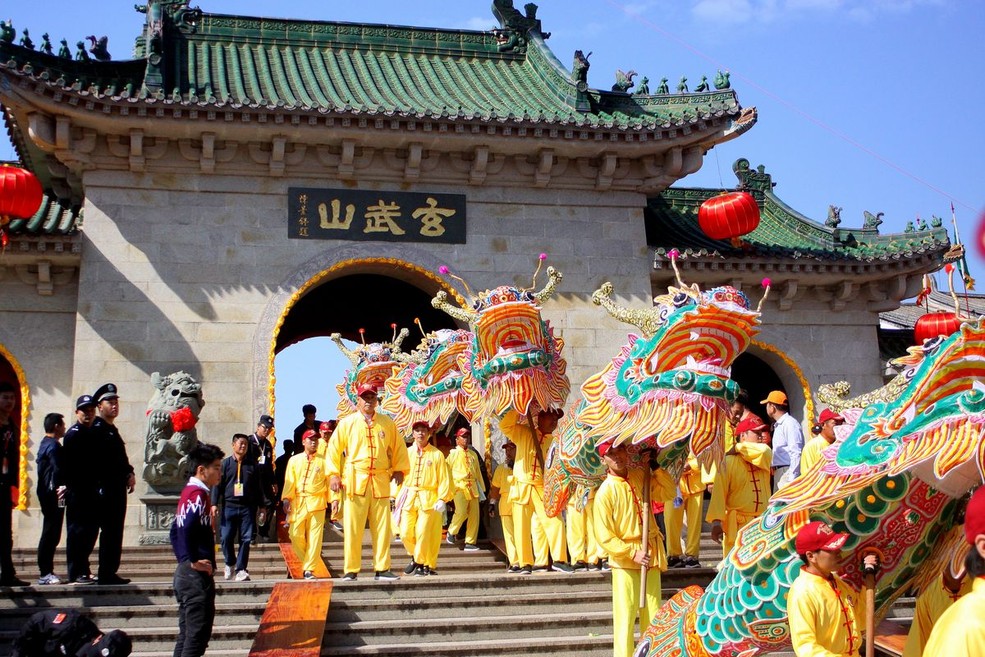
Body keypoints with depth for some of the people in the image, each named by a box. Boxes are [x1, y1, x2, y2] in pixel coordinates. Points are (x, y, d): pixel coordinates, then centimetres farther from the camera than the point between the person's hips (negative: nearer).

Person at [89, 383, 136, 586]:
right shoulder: (98, 429, -8)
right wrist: (126, 475, -18)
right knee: (110, 531, -8)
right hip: (107, 489, -10)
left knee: (114, 532, 10)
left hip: (117, 489, 10)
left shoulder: (111, 429, 22)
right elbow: (100, 461, -18)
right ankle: (106, 574, -6)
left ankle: (109, 572, 14)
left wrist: (129, 474, 5)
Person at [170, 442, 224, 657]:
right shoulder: (198, 493, -14)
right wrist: (194, 561, -21)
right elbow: (188, 528, -29)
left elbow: (176, 530, 21)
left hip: (185, 573, 10)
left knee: (187, 635, 13)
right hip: (197, 575, -10)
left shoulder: (189, 491, 15)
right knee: (198, 635, -7)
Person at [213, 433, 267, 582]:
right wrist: (215, 504, -5)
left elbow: (258, 487, 16)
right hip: (229, 506, -1)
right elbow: (217, 484, 3)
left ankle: (241, 570, 6)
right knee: (226, 538, -4)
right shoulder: (225, 463, 6)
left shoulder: (252, 465, 12)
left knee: (246, 539, -1)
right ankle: (230, 563, 20)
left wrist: (262, 506, 13)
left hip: (247, 507, 2)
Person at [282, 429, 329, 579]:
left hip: (317, 503, -1)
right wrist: (286, 499, -5)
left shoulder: (324, 460, 9)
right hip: (298, 503, 1)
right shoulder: (294, 460, 13)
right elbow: (289, 481, 6)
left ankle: (309, 570, -1)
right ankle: (314, 564, 14)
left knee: (314, 537, -5)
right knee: (296, 536, -5)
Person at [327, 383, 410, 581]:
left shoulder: (387, 423, 11)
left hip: (381, 482, 2)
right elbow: (334, 448, 5)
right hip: (355, 481, -2)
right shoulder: (347, 423, 5)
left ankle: (382, 569, 9)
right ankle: (351, 570, 4)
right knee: (353, 527, -2)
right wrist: (333, 474, -3)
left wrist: (399, 469, 9)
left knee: (382, 527, 3)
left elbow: (398, 447, 19)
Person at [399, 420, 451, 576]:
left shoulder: (436, 454, 2)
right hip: (408, 498, 3)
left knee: (423, 533, -7)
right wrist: (397, 496, 0)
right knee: (405, 533, 0)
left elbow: (444, 478, -1)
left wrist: (442, 499, -10)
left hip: (429, 499, -3)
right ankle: (415, 557, 25)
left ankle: (422, 563, 9)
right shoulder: (406, 453, 9)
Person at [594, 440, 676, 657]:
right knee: (625, 617, -6)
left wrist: (654, 466, -3)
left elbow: (669, 492, 4)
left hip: (651, 556, 5)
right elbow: (604, 537, -13)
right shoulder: (605, 491, -12)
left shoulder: (641, 476, 4)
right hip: (624, 560, -5)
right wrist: (633, 553, -16)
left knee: (653, 616, 10)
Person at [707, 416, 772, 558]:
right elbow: (719, 493, -10)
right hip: (737, 525, -4)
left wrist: (738, 448, -1)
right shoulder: (728, 461, -3)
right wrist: (716, 521, -20)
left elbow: (765, 451, -13)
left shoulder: (765, 458, 12)